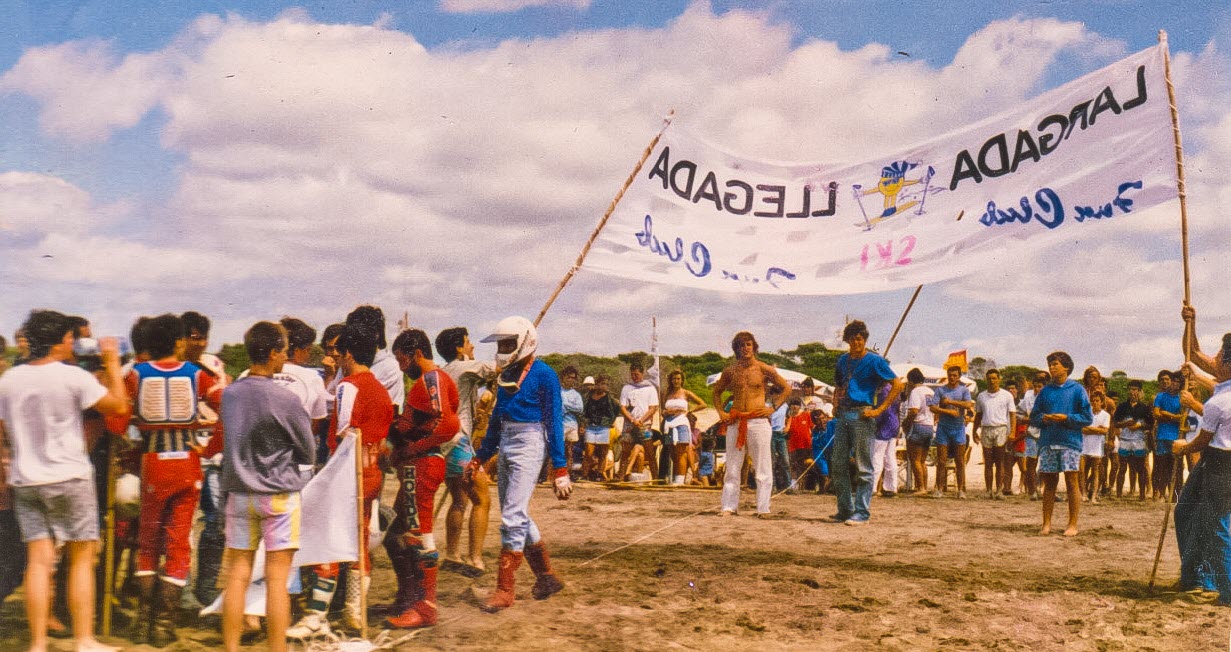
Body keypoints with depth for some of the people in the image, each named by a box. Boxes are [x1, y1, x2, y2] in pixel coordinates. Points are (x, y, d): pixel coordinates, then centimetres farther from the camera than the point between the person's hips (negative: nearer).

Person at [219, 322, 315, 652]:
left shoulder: (229, 394, 1)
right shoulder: (286, 399, -14)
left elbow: (231, 441, 12)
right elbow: (308, 451, -4)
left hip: (238, 492, 5)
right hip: (279, 494, -5)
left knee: (238, 575, 9)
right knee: (277, 579, 0)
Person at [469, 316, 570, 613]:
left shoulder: (544, 375, -9)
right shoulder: (507, 376, 13)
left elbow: (554, 421, -10)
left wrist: (560, 468, -12)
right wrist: (479, 458, 19)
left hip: (529, 445, -8)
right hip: (506, 446, 9)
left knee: (513, 516, -11)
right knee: (516, 517, 12)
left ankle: (504, 590, -5)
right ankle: (547, 577, 25)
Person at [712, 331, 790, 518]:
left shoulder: (764, 369, 1)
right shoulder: (730, 371, 8)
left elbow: (786, 388, 8)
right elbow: (717, 391, 23)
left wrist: (772, 408, -1)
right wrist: (721, 412, 10)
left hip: (758, 421, -3)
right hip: (735, 422, 3)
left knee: (762, 468, -2)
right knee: (732, 467, 5)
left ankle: (763, 508, 4)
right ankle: (729, 506, 11)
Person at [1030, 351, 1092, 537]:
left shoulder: (1077, 389, 3)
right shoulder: (1045, 391, 14)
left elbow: (1088, 417, -1)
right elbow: (1033, 416, 16)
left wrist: (1066, 418, -13)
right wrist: (1043, 418, -5)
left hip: (1070, 441, -4)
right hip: (1047, 442, 4)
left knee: (1071, 481, -2)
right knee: (1049, 482, 5)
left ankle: (1072, 525, 4)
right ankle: (1046, 523, 9)